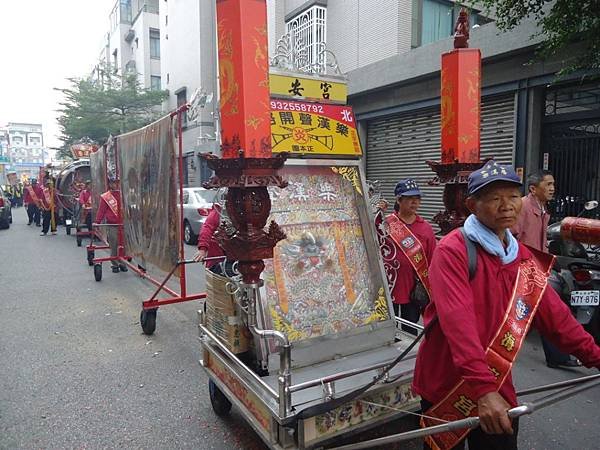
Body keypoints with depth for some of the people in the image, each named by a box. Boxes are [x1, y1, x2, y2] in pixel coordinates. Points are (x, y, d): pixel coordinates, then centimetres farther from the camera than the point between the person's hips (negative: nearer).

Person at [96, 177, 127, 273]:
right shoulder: (105, 197, 2)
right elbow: (101, 210, 0)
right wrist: (97, 221, -6)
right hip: (112, 226, -2)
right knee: (113, 246, 2)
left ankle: (122, 263, 16)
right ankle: (115, 264, 13)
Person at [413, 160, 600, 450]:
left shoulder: (525, 260, 5)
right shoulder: (453, 250, -18)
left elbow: (555, 316, 11)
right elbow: (457, 320, -28)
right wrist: (483, 387, -34)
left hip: (498, 388, 5)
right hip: (444, 388, -5)